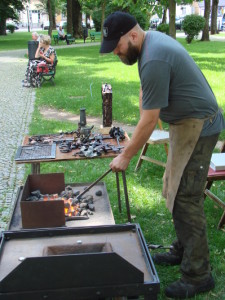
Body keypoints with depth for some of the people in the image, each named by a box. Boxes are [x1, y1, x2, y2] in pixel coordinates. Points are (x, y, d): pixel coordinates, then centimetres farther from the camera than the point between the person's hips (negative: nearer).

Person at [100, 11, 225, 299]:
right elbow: (145, 91, 16)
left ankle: (197, 275, 2)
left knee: (185, 199, -8)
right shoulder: (151, 40, 7)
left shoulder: (154, 60, -25)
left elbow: (149, 121, -22)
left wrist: (125, 156, -12)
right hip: (186, 123, 10)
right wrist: (139, 131, 9)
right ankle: (182, 251, 30)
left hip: (197, 126, -10)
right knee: (174, 191, 16)